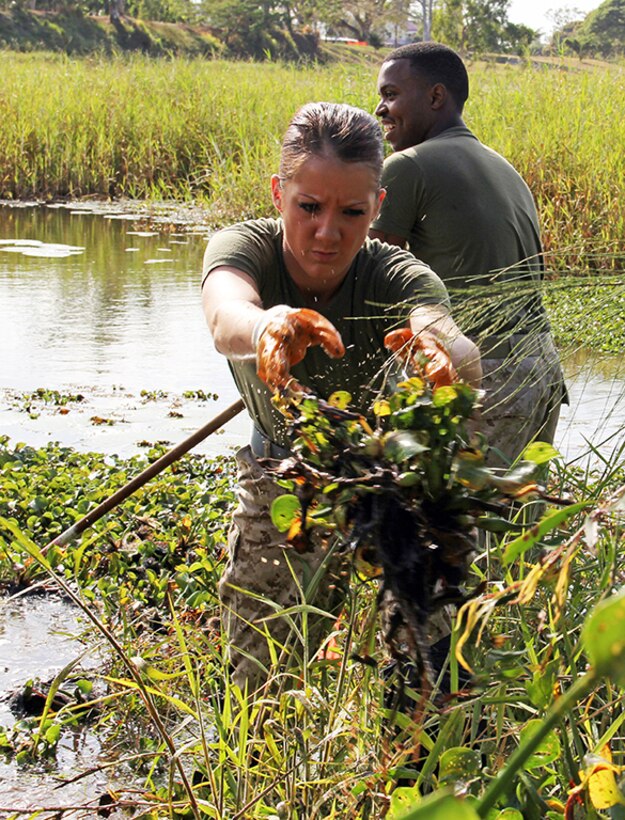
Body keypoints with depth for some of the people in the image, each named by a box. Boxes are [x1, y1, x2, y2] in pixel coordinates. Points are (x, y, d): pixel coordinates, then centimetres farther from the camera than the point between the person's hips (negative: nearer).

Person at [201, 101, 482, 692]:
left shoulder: (396, 278, -25)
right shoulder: (245, 248, -22)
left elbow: (467, 363, -45)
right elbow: (226, 318, -47)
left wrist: (442, 356, -70)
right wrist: (268, 328, -71)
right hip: (278, 486, 1)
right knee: (260, 691, 4)